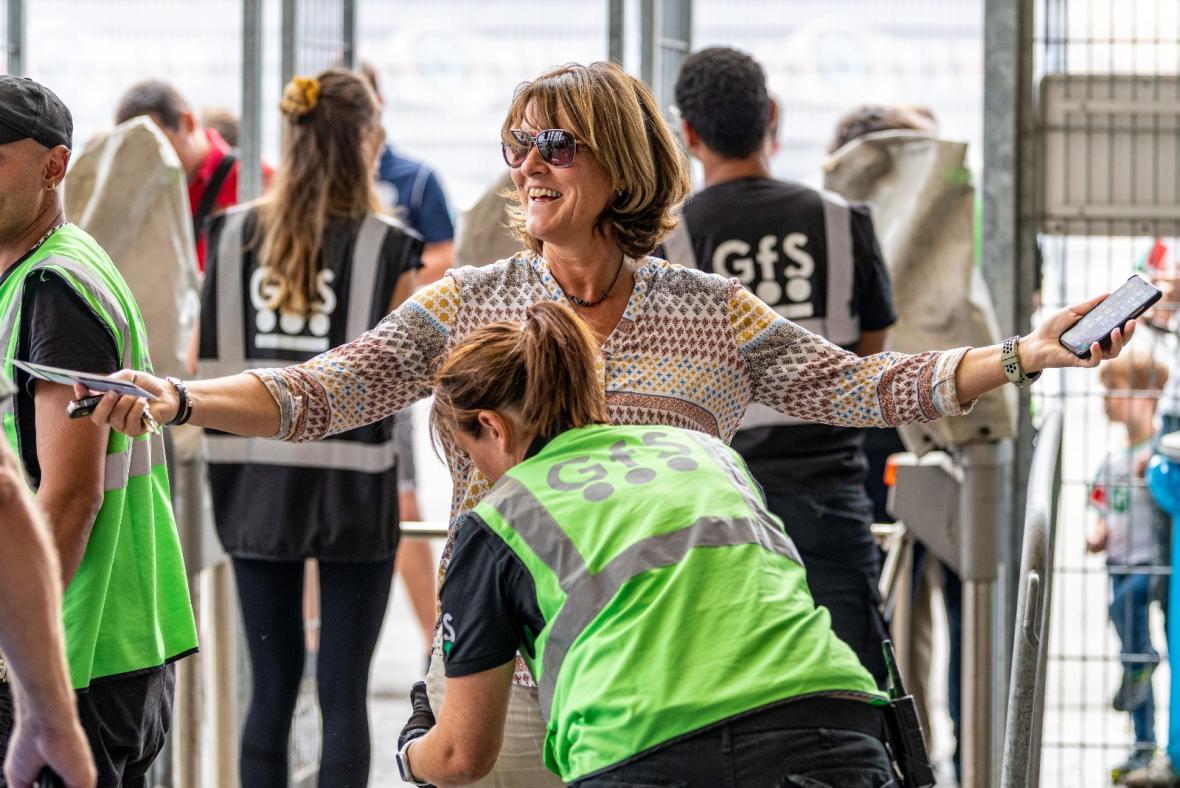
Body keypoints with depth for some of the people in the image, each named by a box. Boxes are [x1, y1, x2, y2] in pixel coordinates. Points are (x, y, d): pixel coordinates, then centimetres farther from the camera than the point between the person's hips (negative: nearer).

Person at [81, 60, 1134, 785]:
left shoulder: (714, 316, 6)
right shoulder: (467, 306, 5)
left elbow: (857, 387, 5)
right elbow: (321, 393, -1)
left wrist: (1021, 355, -5)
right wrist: (179, 400, -17)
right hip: (502, 673, 0)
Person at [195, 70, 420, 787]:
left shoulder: (232, 234, 1)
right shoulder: (386, 246, -9)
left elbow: (208, 360, 3)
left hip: (255, 477, 3)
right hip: (351, 481, -3)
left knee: (271, 687, 11)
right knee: (344, 691, 2)